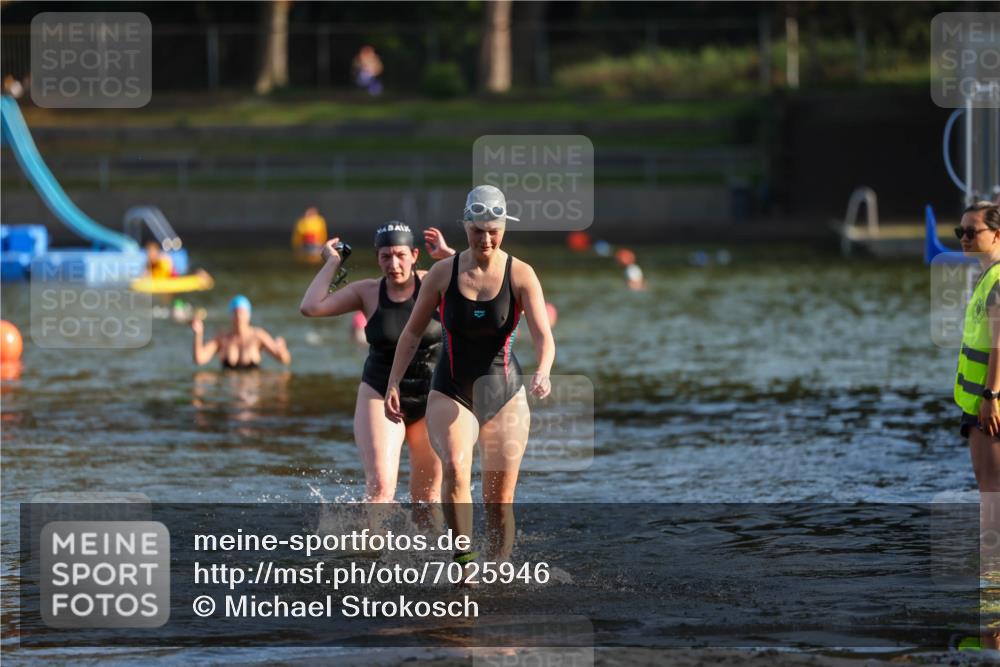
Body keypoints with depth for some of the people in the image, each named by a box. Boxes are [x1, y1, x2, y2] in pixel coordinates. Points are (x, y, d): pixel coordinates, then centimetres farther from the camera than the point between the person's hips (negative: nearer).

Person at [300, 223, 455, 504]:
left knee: (427, 496, 7)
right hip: (380, 396, -1)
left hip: (431, 401, 1)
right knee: (380, 486, -20)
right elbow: (310, 307, -11)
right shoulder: (367, 292, -2)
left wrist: (447, 254, -16)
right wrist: (332, 263, -6)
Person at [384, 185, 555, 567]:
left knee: (499, 502, 2)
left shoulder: (521, 276, -7)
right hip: (450, 394, 0)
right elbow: (413, 332, 8)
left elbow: (543, 337, -16)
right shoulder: (443, 274, -3)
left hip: (504, 394, 0)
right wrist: (393, 384, 1)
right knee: (455, 468, -29)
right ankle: (464, 562, -25)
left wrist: (542, 373, -36)